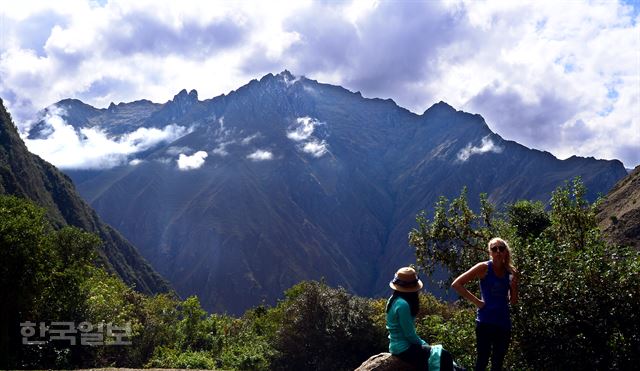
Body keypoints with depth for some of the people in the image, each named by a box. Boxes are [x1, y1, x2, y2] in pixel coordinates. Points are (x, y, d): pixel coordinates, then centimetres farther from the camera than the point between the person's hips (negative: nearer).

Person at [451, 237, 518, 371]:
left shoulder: (511, 272, 5)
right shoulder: (484, 268, -7)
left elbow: (513, 301, 13)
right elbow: (456, 284, -11)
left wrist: (514, 287, -7)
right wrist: (476, 301, -12)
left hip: (504, 322, 5)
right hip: (485, 322, -5)